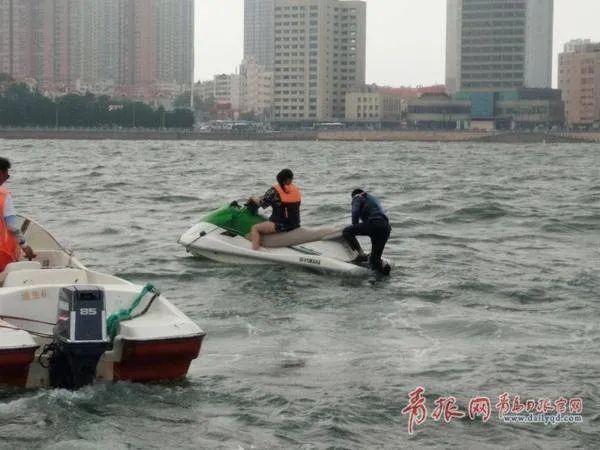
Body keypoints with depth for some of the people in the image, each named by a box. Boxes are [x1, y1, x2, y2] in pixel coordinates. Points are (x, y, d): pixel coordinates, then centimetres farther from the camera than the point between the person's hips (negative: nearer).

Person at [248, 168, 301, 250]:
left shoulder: (275, 190, -12)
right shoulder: (296, 189, 7)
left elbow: (261, 203, -7)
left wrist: (253, 198, 15)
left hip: (281, 225, -7)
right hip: (295, 225, 7)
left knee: (255, 228, 0)